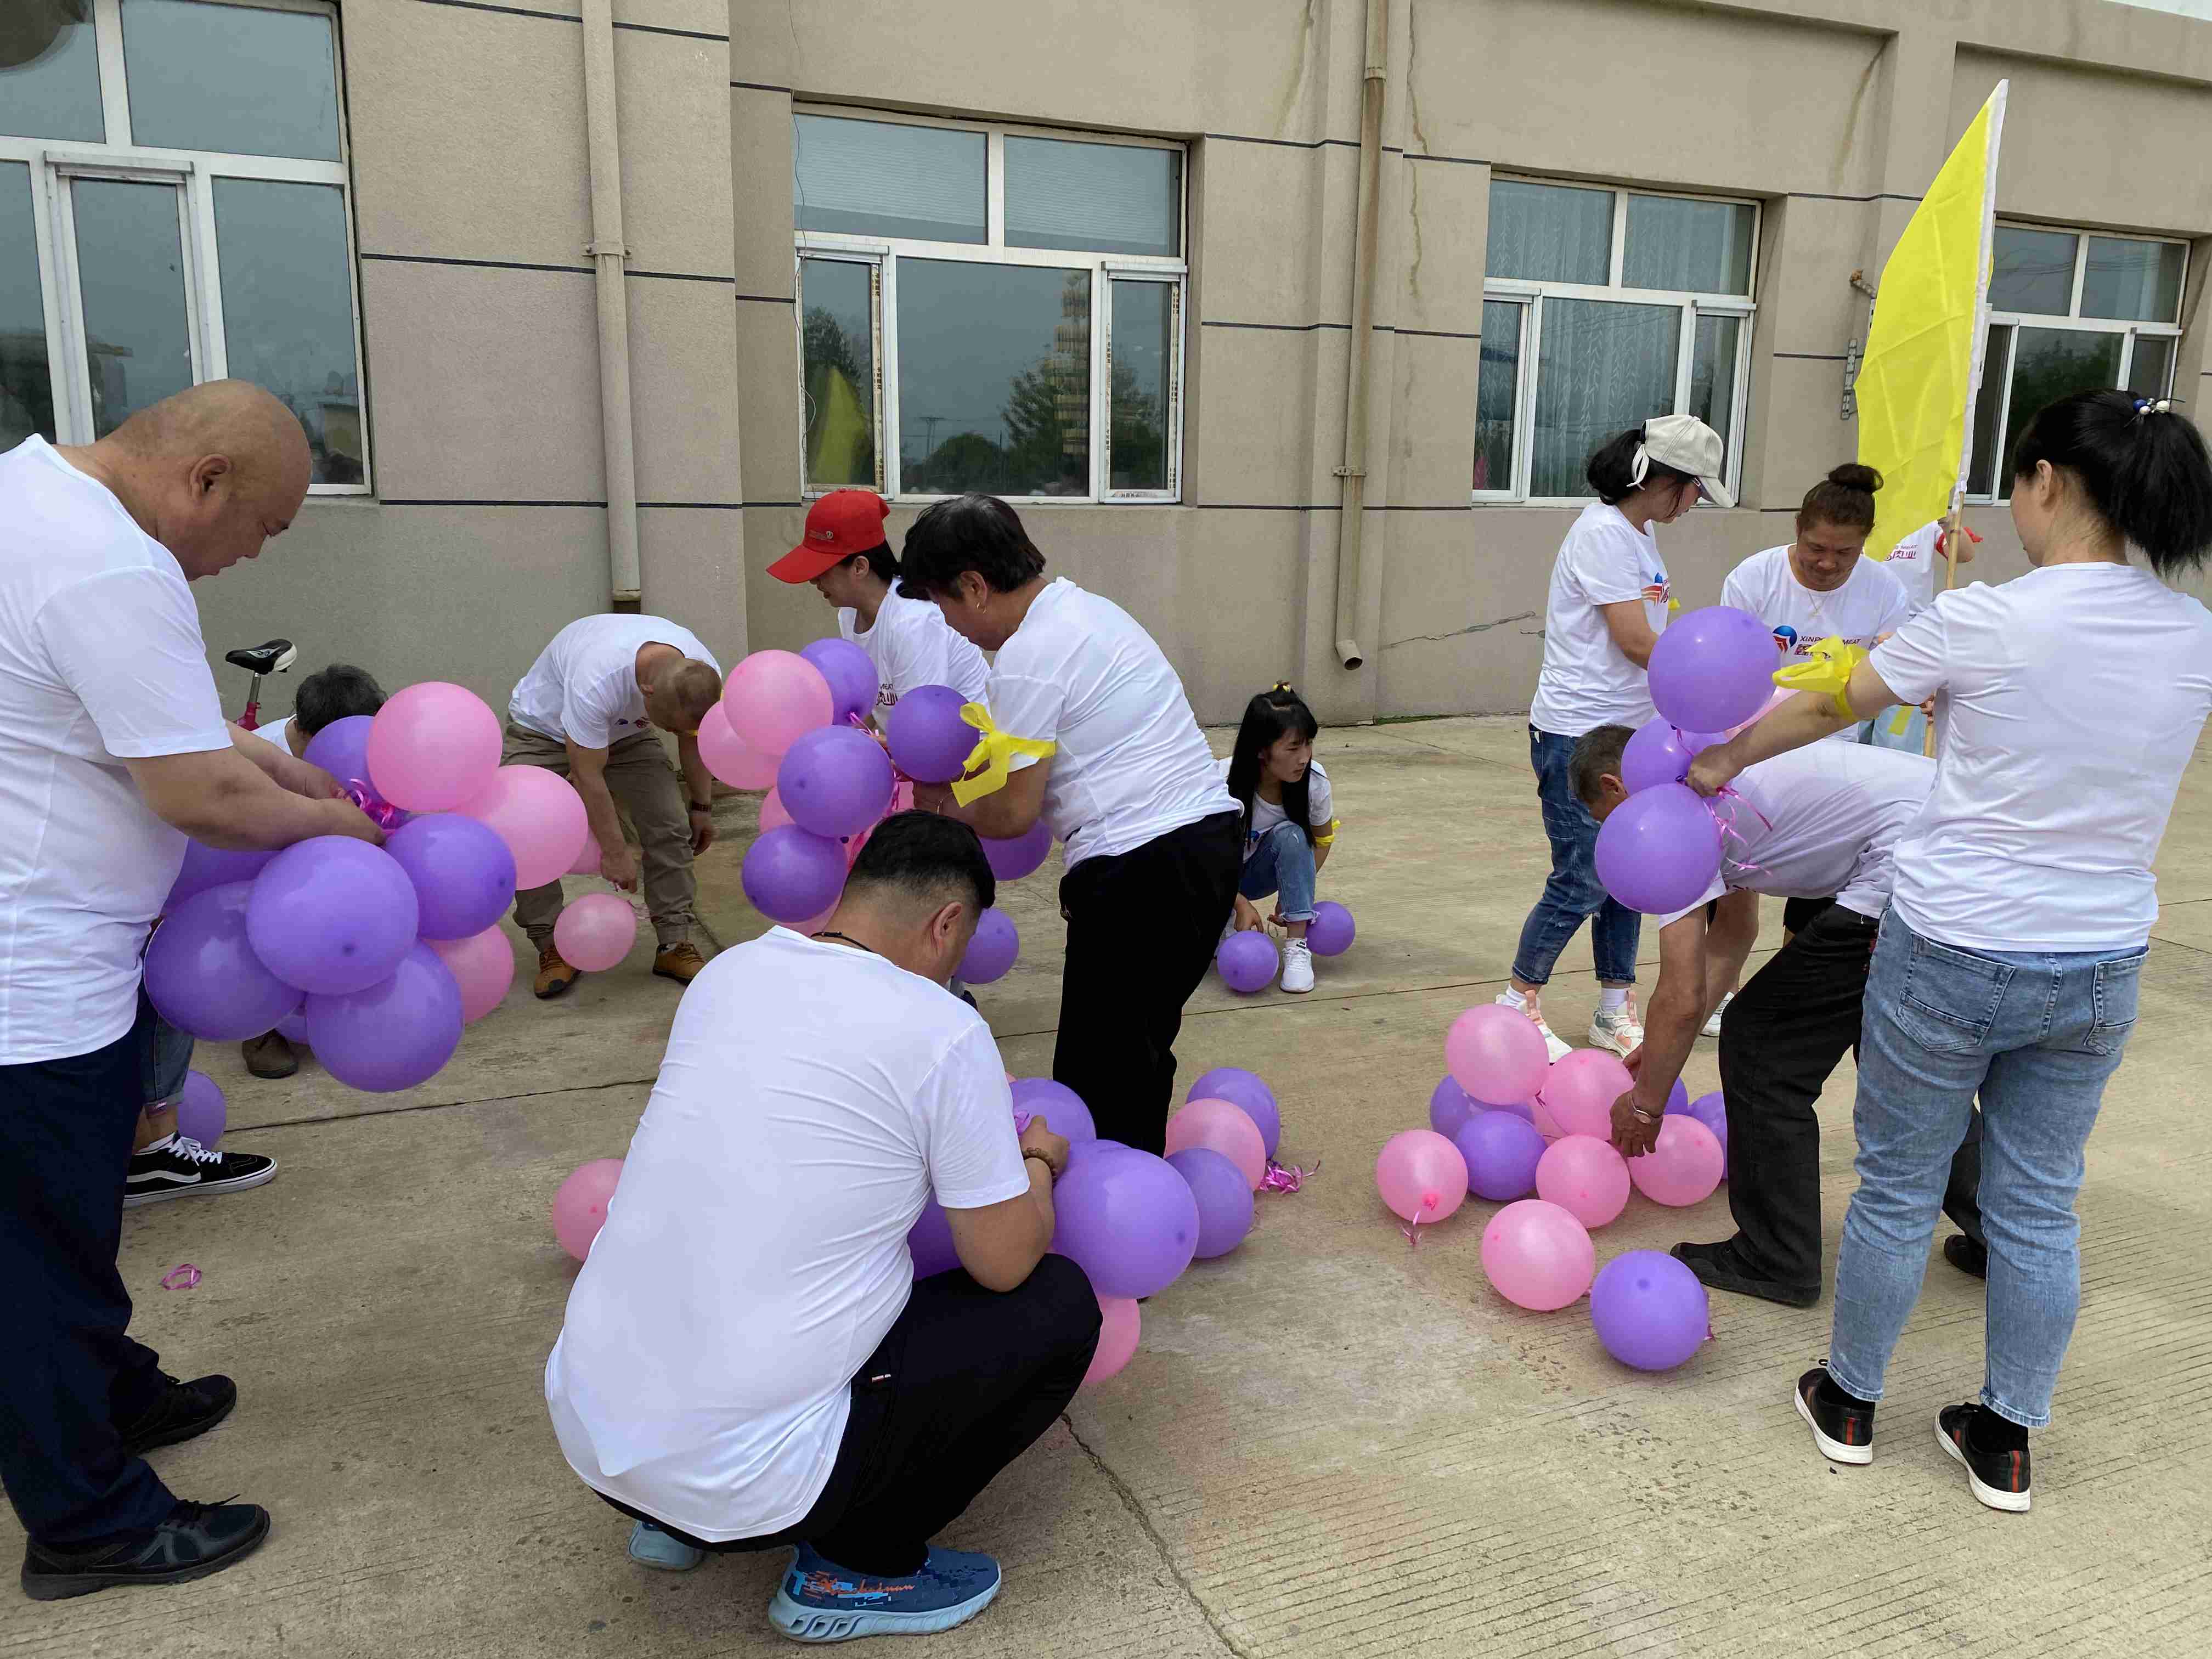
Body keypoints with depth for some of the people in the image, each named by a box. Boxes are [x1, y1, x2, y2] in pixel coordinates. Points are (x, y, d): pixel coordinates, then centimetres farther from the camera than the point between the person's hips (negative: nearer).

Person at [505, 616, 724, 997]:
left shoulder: (704, 676, -28)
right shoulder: (595, 681, -45)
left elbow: (693, 740, -5)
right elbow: (588, 776, -34)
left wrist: (702, 807, 5)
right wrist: (615, 852, -25)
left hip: (626, 731, 4)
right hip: (544, 726, -4)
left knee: (671, 825, -12)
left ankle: (675, 945, -2)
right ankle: (551, 947, -2)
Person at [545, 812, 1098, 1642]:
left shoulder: (727, 973, 4)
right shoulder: (944, 1033, -15)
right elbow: (1006, 1262, -6)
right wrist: (1036, 1164, 15)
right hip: (743, 1480, -7)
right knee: (1058, 1304, 5)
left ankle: (672, 1519, 25)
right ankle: (855, 1565, 9)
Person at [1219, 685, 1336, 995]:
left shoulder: (1314, 780, -23)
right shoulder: (1222, 783, -32)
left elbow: (1323, 839, -4)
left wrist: (1294, 894, -14)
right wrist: (1242, 904, -27)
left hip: (1258, 873, 2)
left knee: (1290, 836, -31)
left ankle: (1297, 946, -22)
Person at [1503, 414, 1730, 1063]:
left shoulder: (1640, 532, 13)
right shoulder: (1604, 532, -17)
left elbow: (1653, 631, 14)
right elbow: (1638, 644, -18)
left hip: (1627, 732, 10)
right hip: (1577, 734, -9)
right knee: (1582, 883, -4)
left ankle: (1615, 1011, 24)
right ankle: (1518, 1001, 13)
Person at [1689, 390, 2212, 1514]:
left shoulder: (1982, 622, -16)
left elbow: (1826, 712, -2)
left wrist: (1726, 759, 15)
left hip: (1953, 956, -4)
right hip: (2100, 967, 5)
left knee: (1897, 1189, 13)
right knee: (2039, 1208, 17)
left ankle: (1848, 1403, 31)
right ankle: (2006, 1439, 32)